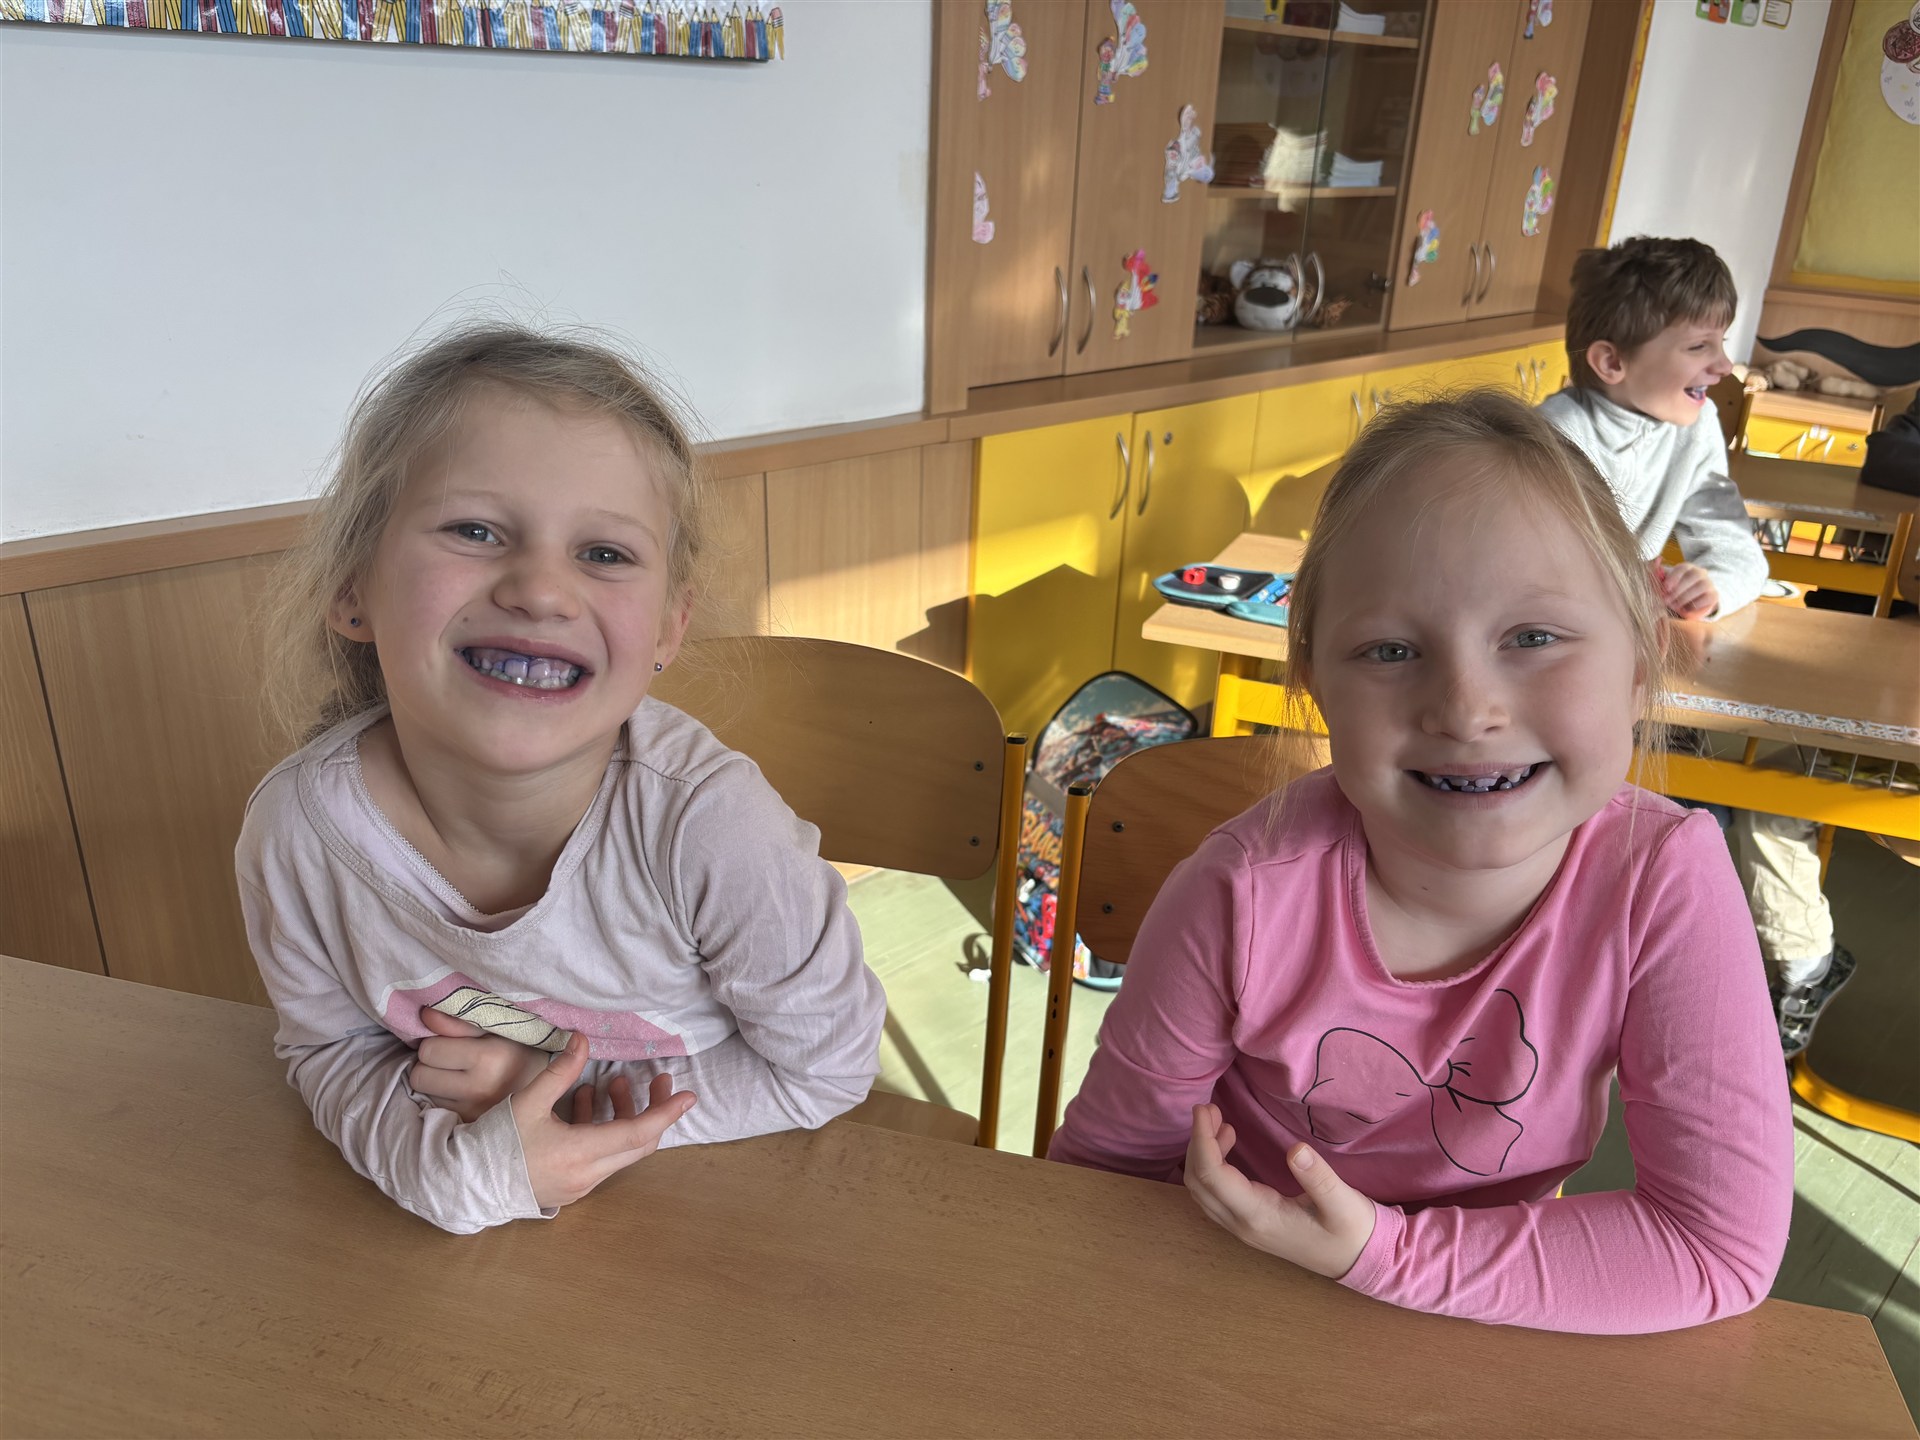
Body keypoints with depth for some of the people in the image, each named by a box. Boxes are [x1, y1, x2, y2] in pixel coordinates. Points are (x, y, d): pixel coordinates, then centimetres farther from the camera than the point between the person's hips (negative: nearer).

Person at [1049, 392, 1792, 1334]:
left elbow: (1726, 1246, -20)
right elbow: (1112, 1154, -9)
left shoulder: (1665, 880, -22)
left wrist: (1389, 1254, -25)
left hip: (1481, 1328, 2)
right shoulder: (1245, 900, -25)